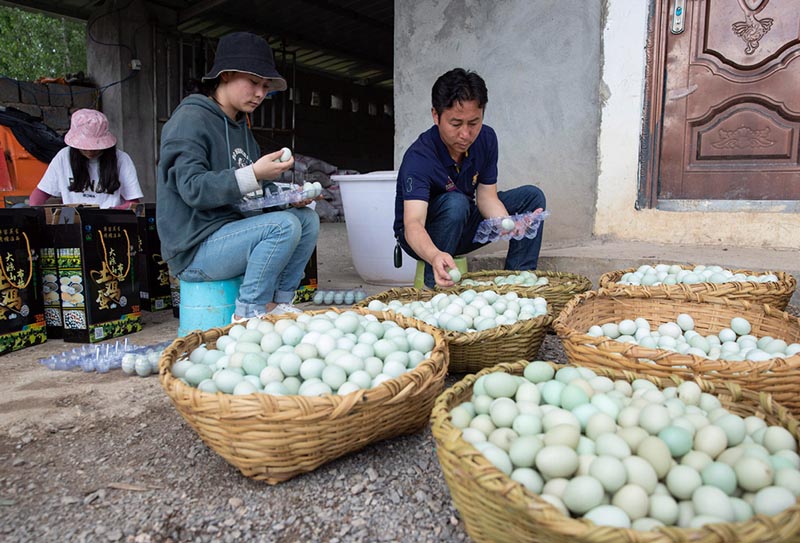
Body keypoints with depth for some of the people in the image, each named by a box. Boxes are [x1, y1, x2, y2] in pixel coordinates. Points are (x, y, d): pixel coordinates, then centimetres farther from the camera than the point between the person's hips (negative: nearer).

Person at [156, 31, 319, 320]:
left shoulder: (241, 125, 18)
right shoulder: (190, 119, -10)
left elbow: (251, 194, 18)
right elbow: (193, 189, -22)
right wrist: (253, 174, -32)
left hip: (231, 230, 9)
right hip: (194, 250, -9)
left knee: (308, 218, -1)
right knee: (284, 225, -27)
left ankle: (279, 302, -4)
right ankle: (248, 314, -17)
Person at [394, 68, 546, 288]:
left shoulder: (486, 139, -11)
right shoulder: (418, 158, -31)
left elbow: (486, 197, -9)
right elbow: (413, 224, -44)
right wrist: (435, 256, -66)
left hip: (464, 227, 6)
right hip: (425, 239, -6)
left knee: (532, 196, -6)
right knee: (456, 202, -37)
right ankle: (434, 287, -22)